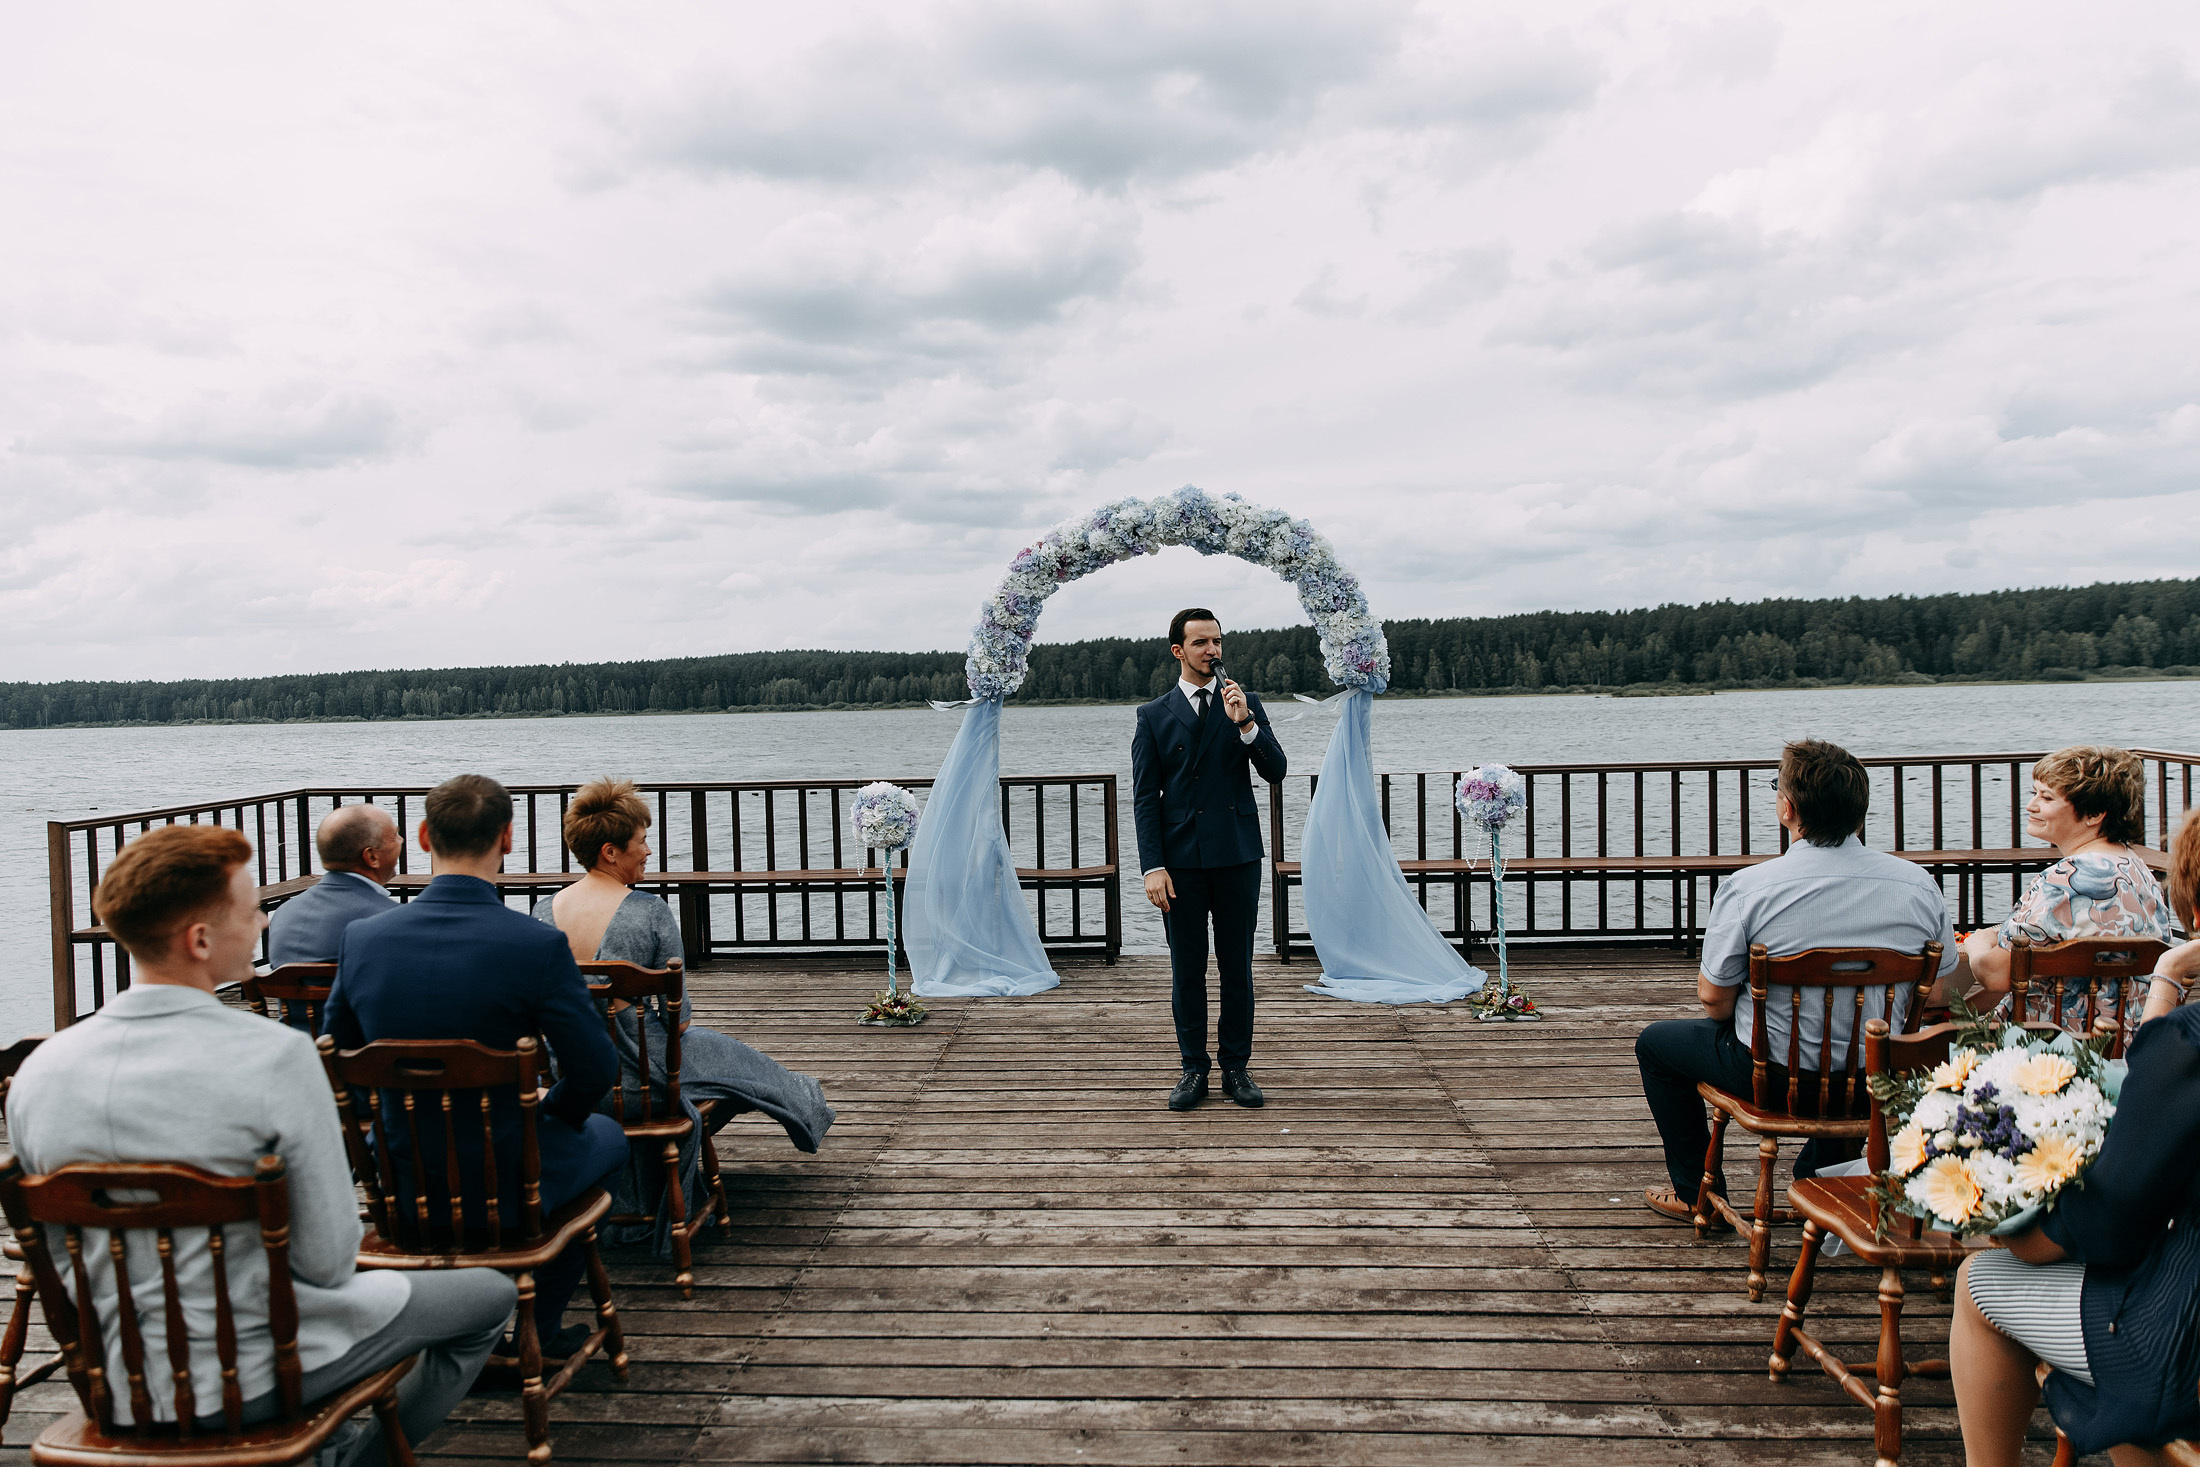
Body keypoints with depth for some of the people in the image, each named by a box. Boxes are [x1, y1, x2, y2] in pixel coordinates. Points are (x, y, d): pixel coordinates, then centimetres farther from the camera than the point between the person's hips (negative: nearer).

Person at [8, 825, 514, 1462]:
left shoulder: (36, 1071, -9)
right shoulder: (276, 1056, -27)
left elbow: (60, 1253, 5)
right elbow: (328, 1262, -22)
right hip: (256, 1379, -6)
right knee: (491, 1293, 16)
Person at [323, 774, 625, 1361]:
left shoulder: (362, 938, -9)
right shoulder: (538, 946, -23)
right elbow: (594, 1071, -16)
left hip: (396, 1186, 5)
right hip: (502, 1188, -4)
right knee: (605, 1136, 27)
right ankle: (537, 1327, 30)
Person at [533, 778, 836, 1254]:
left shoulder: (545, 912, -5)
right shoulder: (650, 912, -20)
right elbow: (677, 1013, -14)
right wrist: (678, 1022, 9)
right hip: (632, 1079, -5)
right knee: (733, 1058, 23)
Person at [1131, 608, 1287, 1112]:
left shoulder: (1246, 704, 7)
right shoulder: (1154, 716, 4)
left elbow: (1275, 771, -2)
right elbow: (1145, 798, 1)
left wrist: (1245, 723, -16)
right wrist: (1153, 867, -7)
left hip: (1237, 857, 1)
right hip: (1180, 860, -1)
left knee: (1237, 969, 6)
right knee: (1187, 971, 5)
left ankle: (1235, 1068, 17)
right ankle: (1194, 1069, 16)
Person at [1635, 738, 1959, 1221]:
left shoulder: (1749, 887, -21)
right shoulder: (1919, 884, -9)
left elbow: (1713, 997, -12)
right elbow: (1932, 996, 2)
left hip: (1773, 1077, -4)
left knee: (1654, 1042, 22)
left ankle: (1695, 1190, 31)